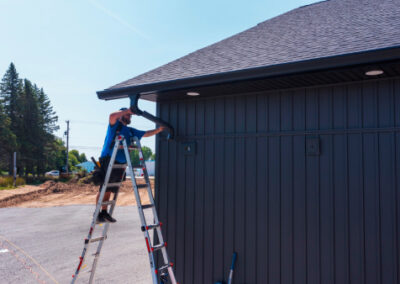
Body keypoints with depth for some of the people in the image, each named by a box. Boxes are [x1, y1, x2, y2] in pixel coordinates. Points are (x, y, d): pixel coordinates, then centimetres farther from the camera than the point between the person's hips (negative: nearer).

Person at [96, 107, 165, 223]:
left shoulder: (130, 131, 22)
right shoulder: (115, 125, 2)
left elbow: (146, 134, 21)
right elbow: (112, 116, -21)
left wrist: (158, 130, 8)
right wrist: (127, 110, -16)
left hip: (120, 164, 7)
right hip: (108, 160, -7)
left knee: (109, 190, 11)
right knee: (104, 189, -6)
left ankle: (104, 213, 18)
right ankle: (98, 215, 0)